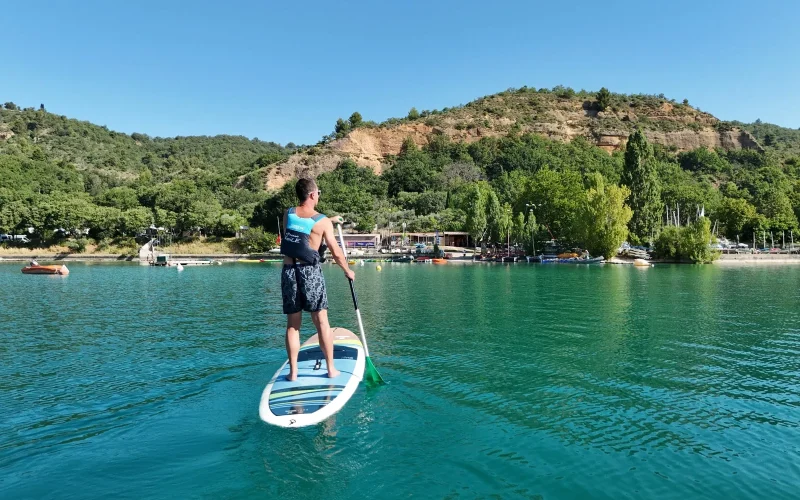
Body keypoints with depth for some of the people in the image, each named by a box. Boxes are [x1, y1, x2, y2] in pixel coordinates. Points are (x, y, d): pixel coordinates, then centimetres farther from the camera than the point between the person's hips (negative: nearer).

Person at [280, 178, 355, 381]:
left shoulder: (288, 214, 6)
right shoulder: (323, 221, -5)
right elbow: (336, 253, -5)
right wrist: (348, 271, 12)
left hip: (288, 271, 3)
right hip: (310, 272, -3)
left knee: (292, 324, 9)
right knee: (322, 322, 6)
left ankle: (293, 372, 11)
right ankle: (331, 369, 14)